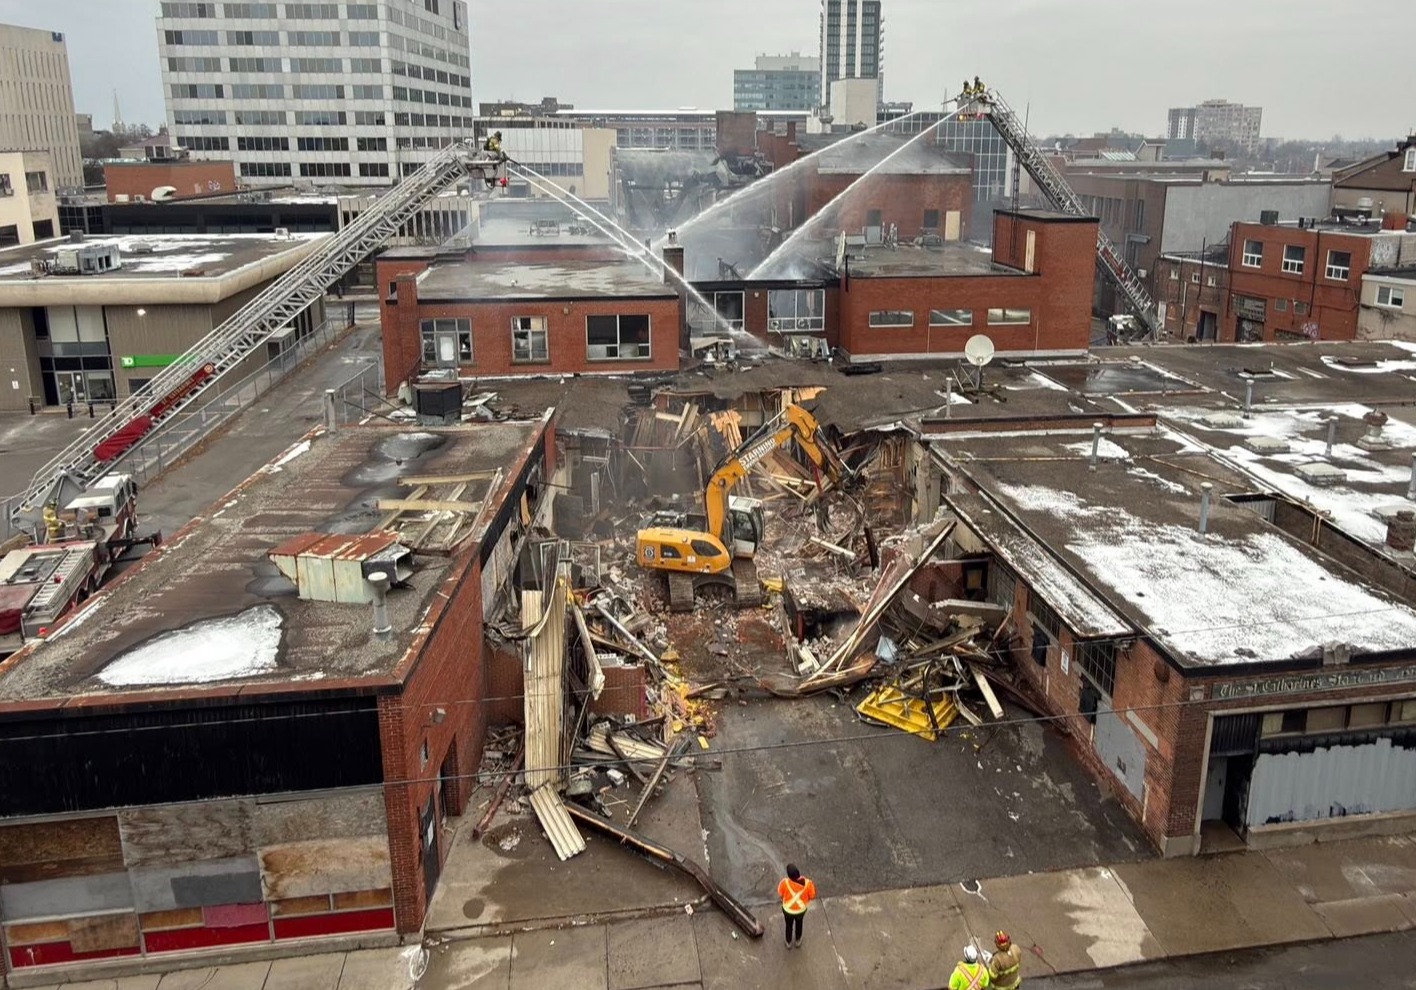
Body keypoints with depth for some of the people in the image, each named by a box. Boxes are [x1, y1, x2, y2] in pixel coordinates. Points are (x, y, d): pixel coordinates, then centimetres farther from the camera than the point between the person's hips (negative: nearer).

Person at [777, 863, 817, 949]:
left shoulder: (785, 882, -34)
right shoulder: (808, 883, -32)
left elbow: (780, 894, -15)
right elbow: (812, 897, -15)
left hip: (787, 909, -1)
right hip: (801, 910, 1)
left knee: (789, 925, 30)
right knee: (799, 923, 33)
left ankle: (789, 943, 53)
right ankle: (798, 941, 56)